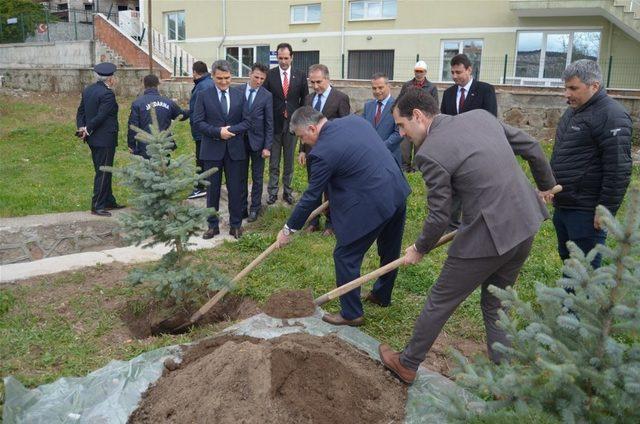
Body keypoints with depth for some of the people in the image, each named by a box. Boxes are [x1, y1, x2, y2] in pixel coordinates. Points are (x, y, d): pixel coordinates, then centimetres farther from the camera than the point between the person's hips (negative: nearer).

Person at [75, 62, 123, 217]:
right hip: (105, 139, -9)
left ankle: (109, 201, 27)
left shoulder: (87, 90, 10)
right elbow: (101, 116, -21)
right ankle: (97, 206, 2)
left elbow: (81, 111, 10)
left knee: (103, 171, 17)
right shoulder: (107, 94, -17)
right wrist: (88, 130, -11)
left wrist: (82, 128, 0)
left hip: (93, 139, 9)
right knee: (103, 173, -2)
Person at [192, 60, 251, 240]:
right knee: (212, 189, 7)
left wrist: (231, 129, -14)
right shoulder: (204, 96, 0)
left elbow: (247, 121, 1)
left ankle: (236, 225, 19)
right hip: (212, 150, -1)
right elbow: (198, 122, -4)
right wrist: (218, 131, -17)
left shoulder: (240, 95, 5)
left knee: (236, 189, 6)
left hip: (235, 149, 1)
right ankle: (212, 225, 19)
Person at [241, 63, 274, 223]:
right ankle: (242, 206, 24)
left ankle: (255, 208, 21)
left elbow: (269, 123, -4)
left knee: (257, 178, 8)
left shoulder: (267, 96, -4)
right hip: (240, 139, 1)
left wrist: (267, 146, -8)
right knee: (241, 176, 11)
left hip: (257, 141, -1)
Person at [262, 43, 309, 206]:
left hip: (292, 124, 1)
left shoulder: (300, 75, 2)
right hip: (274, 124, -1)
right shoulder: (269, 75, -1)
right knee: (273, 162, 6)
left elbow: (304, 99, 6)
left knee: (289, 161, 10)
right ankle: (272, 192, 15)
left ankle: (287, 191, 20)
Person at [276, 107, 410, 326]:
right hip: (397, 191, 9)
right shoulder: (354, 120, 6)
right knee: (390, 251, 25)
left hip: (370, 205, -9)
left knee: (345, 257, 7)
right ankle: (382, 295, 48)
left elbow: (311, 196, -9)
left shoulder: (322, 152, -16)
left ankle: (351, 314, 21)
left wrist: (288, 228, 3)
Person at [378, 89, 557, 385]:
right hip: (526, 226, 8)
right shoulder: (480, 115, 6)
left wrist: (419, 250, 8)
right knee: (495, 304, 24)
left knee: (439, 302, 13)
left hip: (487, 236, -8)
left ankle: (407, 364, 32)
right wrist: (546, 184, 30)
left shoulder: (430, 153, -16)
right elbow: (531, 147, 14)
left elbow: (439, 218, -11)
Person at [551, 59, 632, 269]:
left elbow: (618, 170, -20)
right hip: (563, 205, 9)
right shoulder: (573, 110, 13)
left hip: (585, 211, -9)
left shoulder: (612, 116, -16)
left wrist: (606, 210, -20)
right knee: (567, 258, 21)